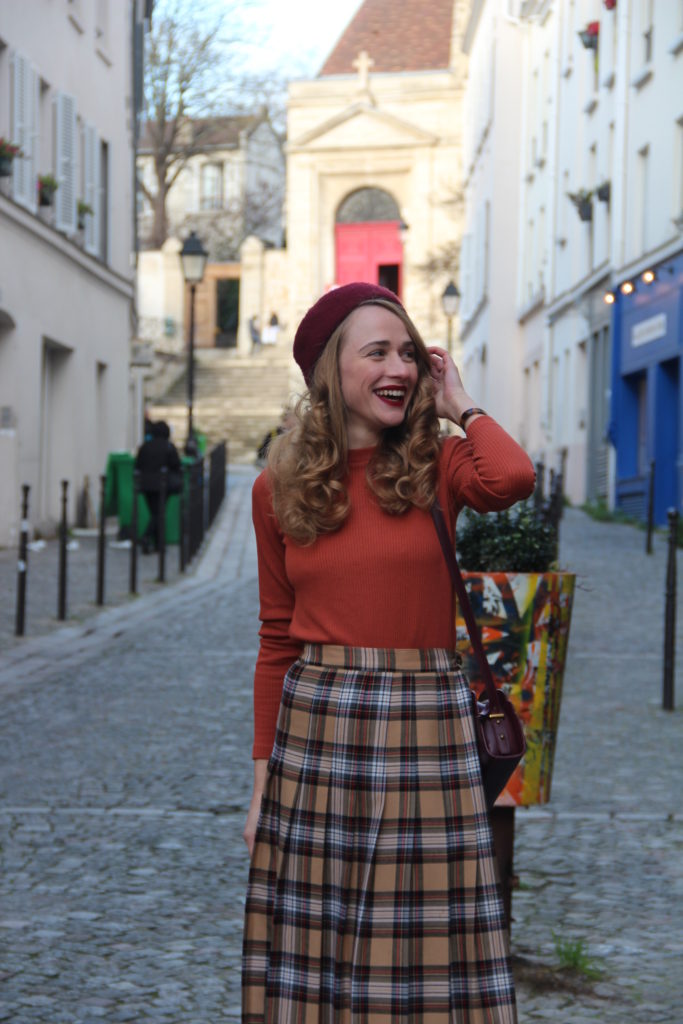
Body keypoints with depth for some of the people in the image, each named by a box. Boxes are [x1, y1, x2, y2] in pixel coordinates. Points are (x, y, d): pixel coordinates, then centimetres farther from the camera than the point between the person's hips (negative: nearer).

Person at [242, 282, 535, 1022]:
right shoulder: (280, 489, 6)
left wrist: (459, 407, -4)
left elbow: (512, 478, -23)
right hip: (315, 728, 1)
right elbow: (276, 641, 9)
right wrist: (262, 779, 7)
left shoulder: (436, 467, 2)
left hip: (425, 728, -1)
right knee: (313, 955, 6)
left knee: (425, 954, 3)